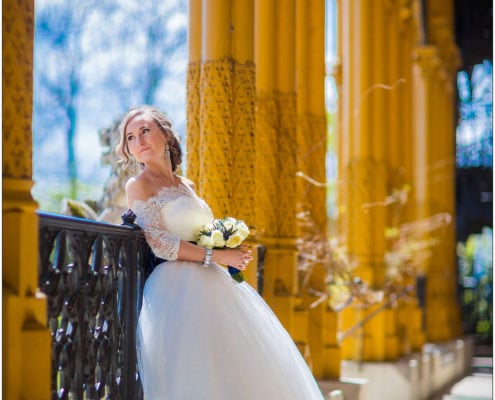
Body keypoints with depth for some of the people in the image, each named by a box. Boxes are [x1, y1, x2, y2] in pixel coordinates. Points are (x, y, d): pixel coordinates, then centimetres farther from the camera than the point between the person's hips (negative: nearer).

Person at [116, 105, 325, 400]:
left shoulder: (187, 186, 20)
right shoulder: (139, 185, -2)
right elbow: (161, 244, -12)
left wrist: (232, 254, 4)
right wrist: (216, 256, -14)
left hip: (211, 284, 7)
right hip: (178, 289, -7)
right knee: (198, 375, -18)